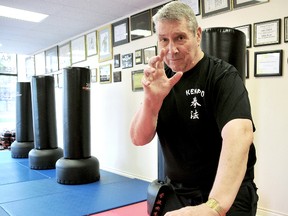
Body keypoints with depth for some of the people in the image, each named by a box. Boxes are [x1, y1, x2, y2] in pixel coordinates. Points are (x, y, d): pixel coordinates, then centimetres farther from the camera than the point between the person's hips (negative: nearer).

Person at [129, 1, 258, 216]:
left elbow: (239, 133, -35)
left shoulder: (222, 76, -17)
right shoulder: (163, 80, -1)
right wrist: (152, 99, -27)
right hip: (177, 192, 5)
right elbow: (139, 139, -8)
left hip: (228, 194, -5)